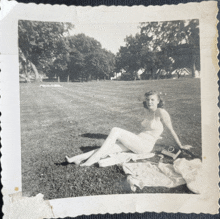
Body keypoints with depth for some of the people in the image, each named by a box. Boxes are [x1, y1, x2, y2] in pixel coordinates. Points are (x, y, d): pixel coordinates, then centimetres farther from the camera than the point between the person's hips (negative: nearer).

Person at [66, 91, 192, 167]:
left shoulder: (161, 112, -8)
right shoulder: (147, 111, 14)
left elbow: (172, 130, -2)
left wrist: (181, 146, 5)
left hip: (145, 145, -7)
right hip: (139, 141, 7)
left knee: (115, 131, -22)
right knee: (109, 148, -12)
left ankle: (94, 159, -21)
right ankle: (79, 159, -17)